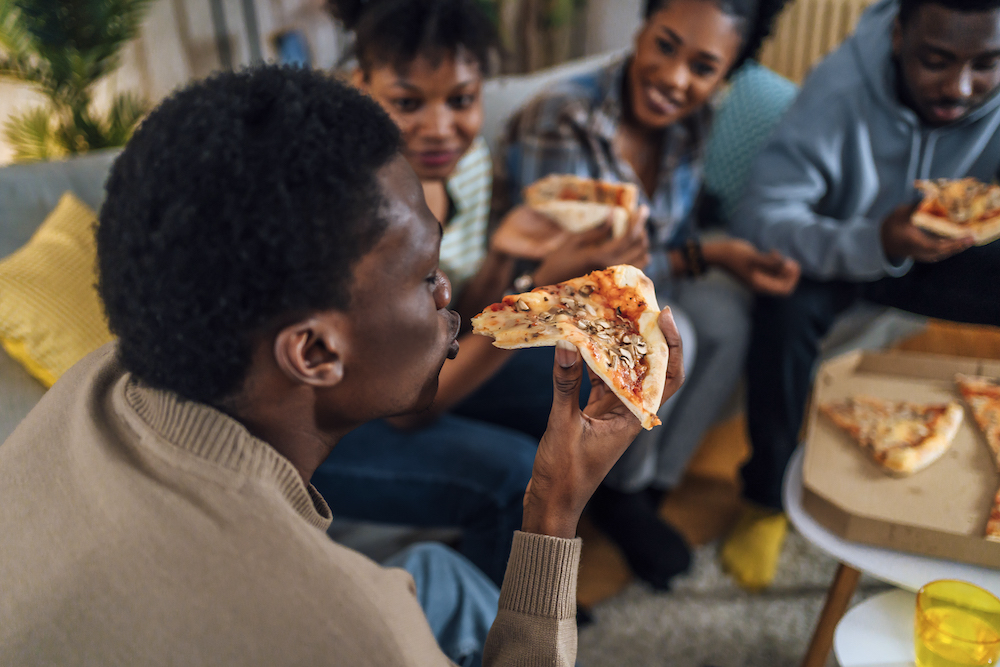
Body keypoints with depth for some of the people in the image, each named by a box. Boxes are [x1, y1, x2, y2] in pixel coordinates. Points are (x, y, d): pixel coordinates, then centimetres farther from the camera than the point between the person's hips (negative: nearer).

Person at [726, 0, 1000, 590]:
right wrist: (877, 244, -51)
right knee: (787, 309, -35)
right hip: (843, 249, -3)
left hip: (942, 256, 4)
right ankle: (767, 501, -12)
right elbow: (763, 215, -35)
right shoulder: (840, 89, -28)